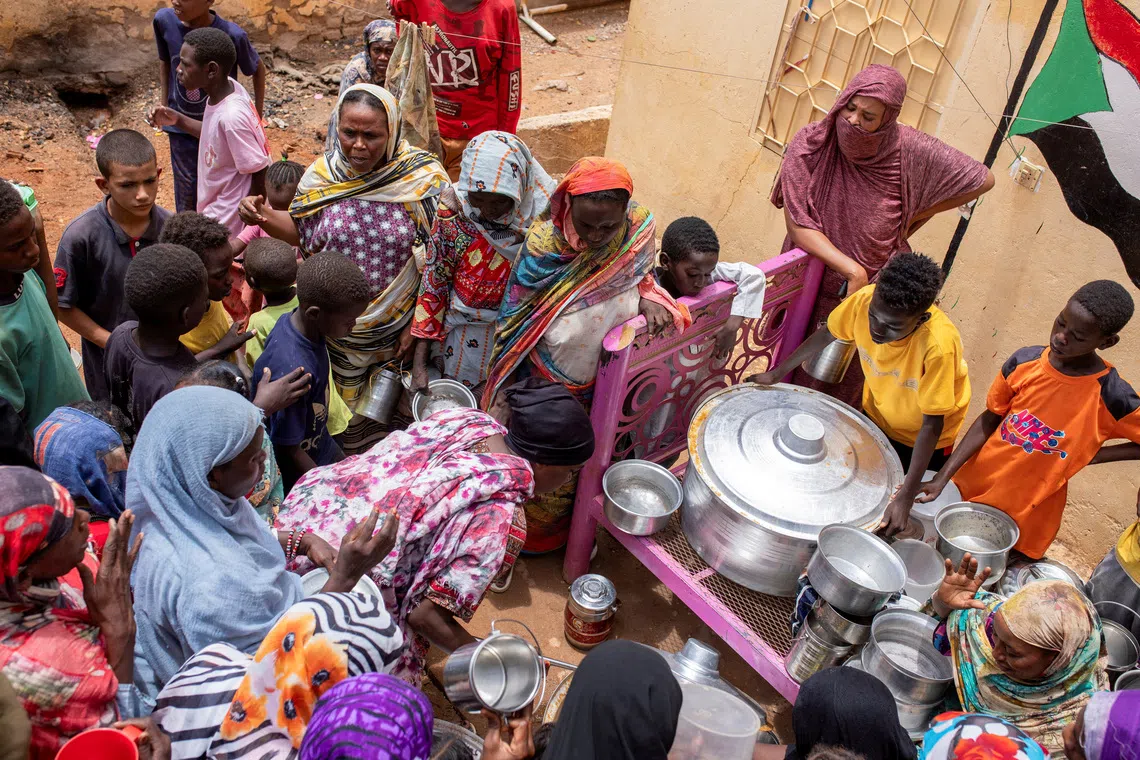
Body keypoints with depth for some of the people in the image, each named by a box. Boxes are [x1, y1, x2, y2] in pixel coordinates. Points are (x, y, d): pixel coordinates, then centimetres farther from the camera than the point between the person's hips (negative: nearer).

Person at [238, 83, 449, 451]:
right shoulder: (323, 175, -9)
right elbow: (301, 234, 5)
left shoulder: (422, 179, -17)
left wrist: (418, 324, -12)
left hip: (399, 326, -2)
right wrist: (265, 217, -15)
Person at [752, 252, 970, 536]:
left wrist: (906, 498, -33)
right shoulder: (865, 300, -30)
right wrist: (777, 373, -2)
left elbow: (932, 425, -33)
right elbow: (828, 334, -8)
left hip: (922, 437, -3)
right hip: (875, 416, 4)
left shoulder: (938, 345, -42)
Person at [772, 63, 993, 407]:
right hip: (810, 281, 1)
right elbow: (798, 225, -17)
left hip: (875, 288, -1)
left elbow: (982, 180, -4)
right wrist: (852, 269, -24)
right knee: (795, 371, 14)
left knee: (847, 384, 7)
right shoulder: (810, 144, -15)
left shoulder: (910, 150, -16)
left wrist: (918, 214, -1)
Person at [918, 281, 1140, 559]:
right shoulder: (1024, 361, -10)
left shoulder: (1110, 396, -20)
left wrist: (1090, 454, -14)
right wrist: (942, 478, -9)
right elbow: (989, 420, -1)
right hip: (971, 486, 3)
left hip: (1024, 519, -3)